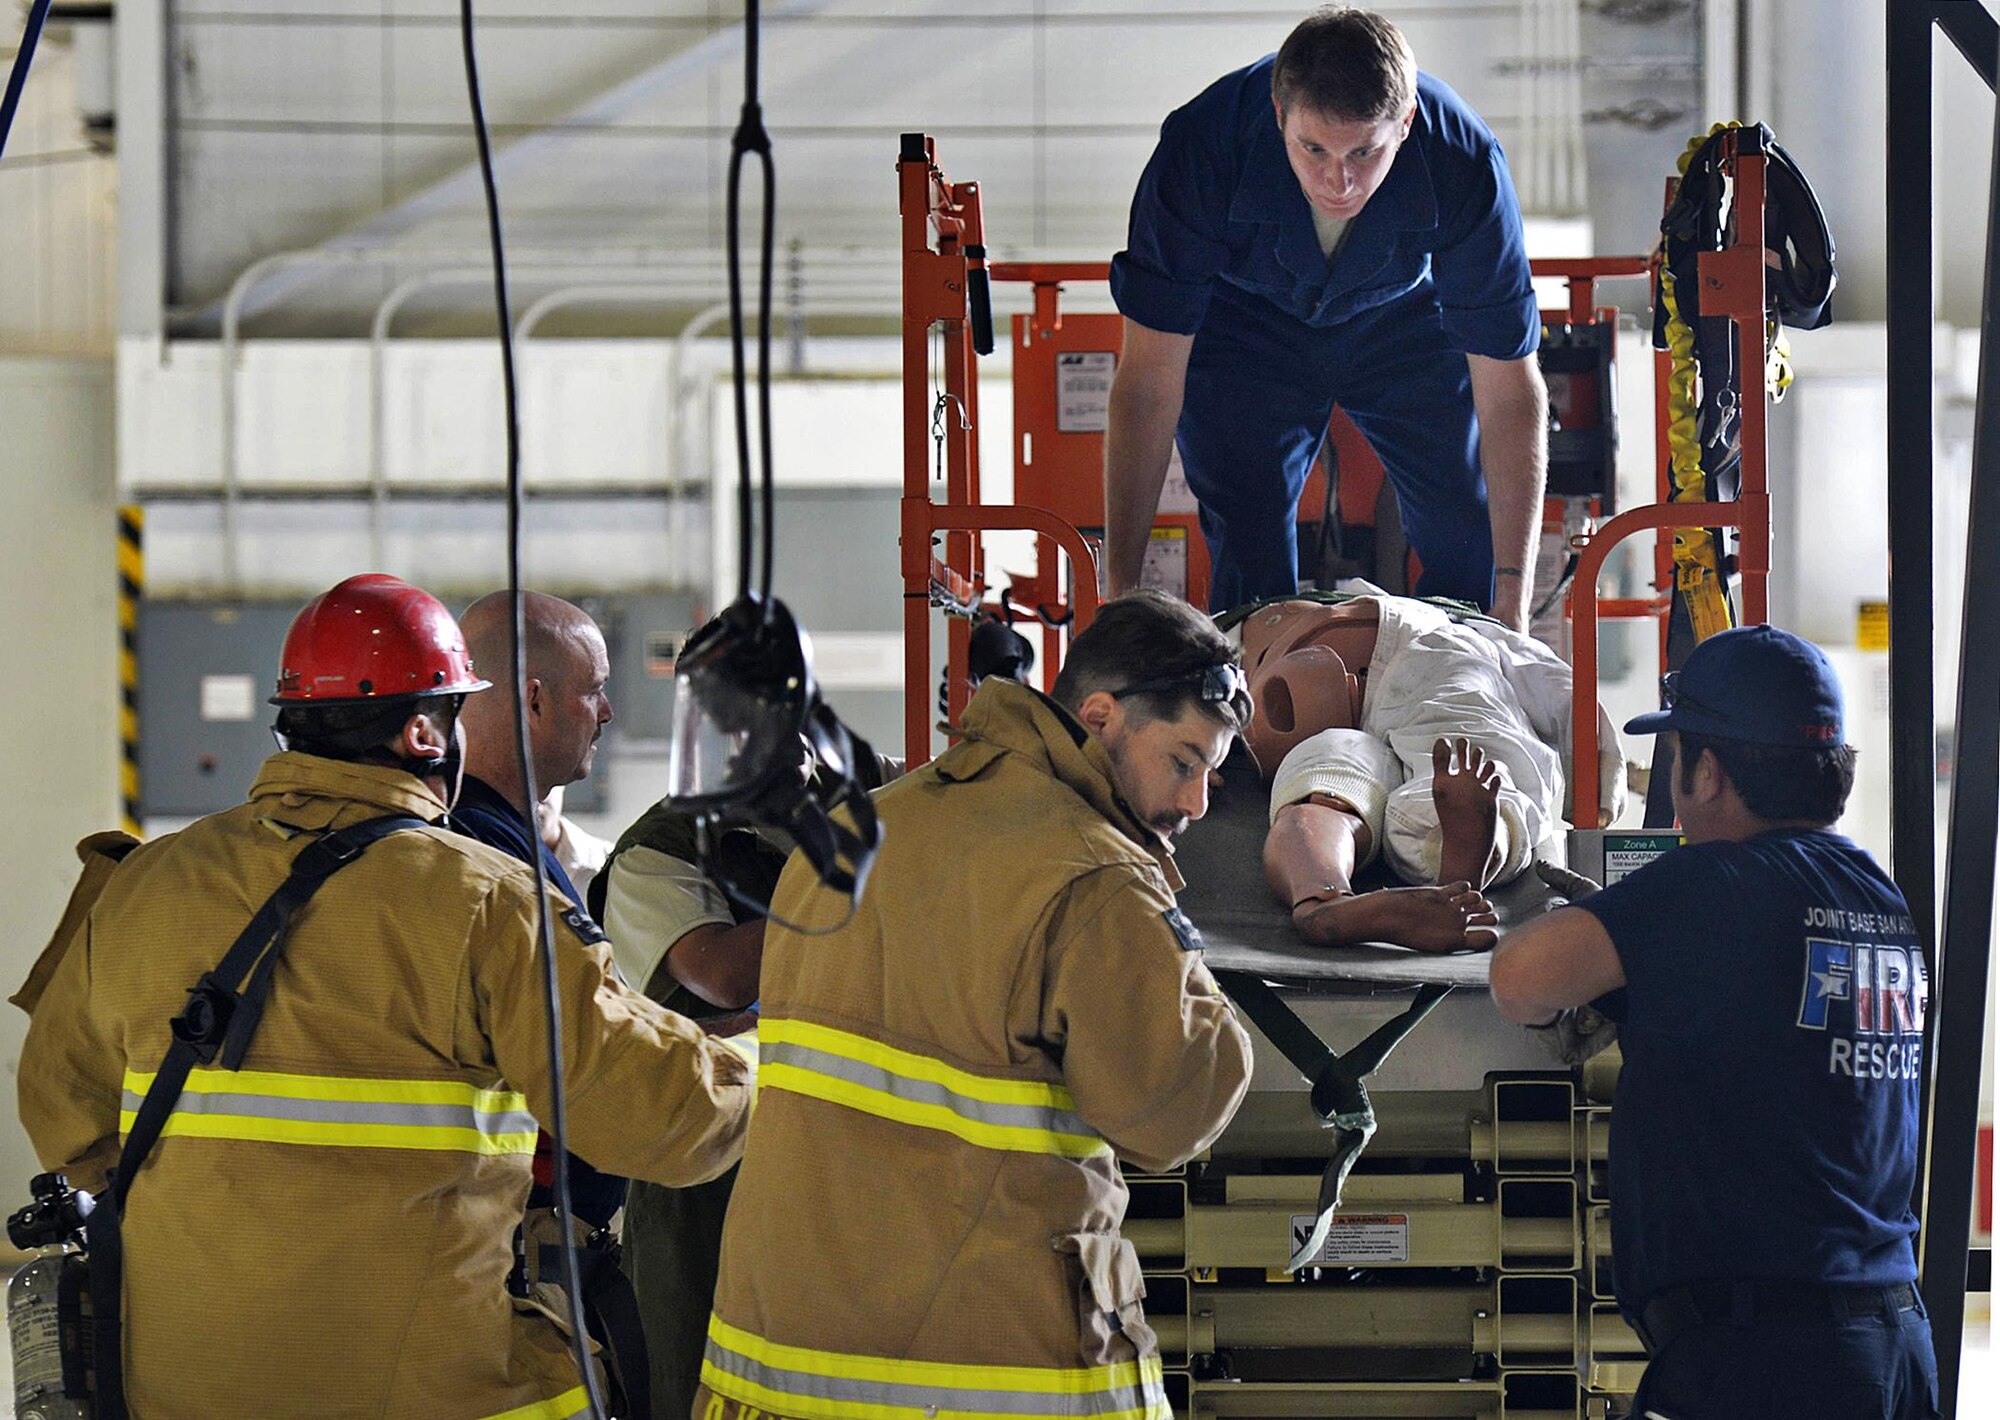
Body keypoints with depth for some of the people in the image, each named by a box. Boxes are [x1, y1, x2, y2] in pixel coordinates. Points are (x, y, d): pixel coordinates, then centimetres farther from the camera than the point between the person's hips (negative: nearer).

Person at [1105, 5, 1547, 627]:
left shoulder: (1467, 166, -36)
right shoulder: (1197, 150, -37)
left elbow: (1510, 388, -28)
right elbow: (1148, 383, -31)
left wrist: (1513, 604, -34)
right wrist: (1119, 592, -34)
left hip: (1407, 318, 1)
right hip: (1242, 329, -1)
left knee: (1476, 553, -8)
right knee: (1250, 552, -15)